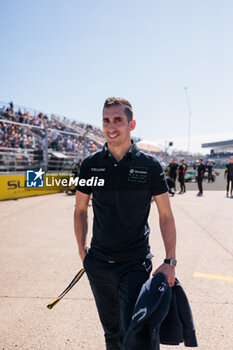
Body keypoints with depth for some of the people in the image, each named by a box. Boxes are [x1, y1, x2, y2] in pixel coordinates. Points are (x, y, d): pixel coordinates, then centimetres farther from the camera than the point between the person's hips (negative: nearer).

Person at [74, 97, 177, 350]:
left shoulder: (150, 166, -6)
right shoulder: (90, 164, -1)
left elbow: (166, 215, -2)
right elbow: (80, 209, 10)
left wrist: (169, 262, -7)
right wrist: (82, 249, 6)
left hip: (136, 264, -2)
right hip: (98, 263, 3)